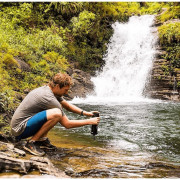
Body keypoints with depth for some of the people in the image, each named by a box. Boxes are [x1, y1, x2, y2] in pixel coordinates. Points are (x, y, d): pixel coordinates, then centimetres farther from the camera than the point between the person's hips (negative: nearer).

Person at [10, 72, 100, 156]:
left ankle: (42, 139, 9)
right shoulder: (48, 97, -22)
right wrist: (89, 121, -10)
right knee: (56, 113, -30)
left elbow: (67, 106, 19)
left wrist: (85, 113, 7)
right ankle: (31, 142, -13)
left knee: (58, 107, 14)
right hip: (19, 130, -10)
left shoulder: (46, 89, 6)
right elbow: (67, 124, -18)